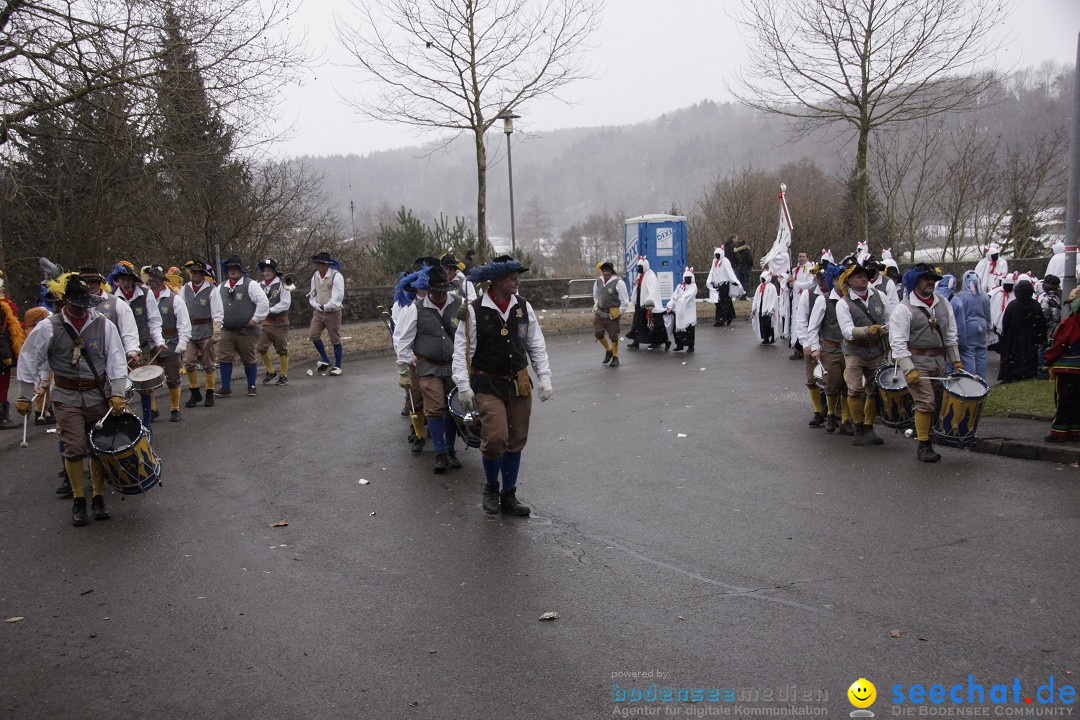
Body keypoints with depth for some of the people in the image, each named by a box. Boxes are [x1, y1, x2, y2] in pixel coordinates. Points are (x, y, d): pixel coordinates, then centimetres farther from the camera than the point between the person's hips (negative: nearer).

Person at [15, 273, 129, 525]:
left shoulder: (104, 325, -4)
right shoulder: (48, 328, -6)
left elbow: (116, 360, -2)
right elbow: (29, 361, 1)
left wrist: (117, 393, -10)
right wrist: (25, 396, 2)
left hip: (99, 395, 1)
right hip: (66, 398, -1)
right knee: (74, 448, -3)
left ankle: (98, 496, 22)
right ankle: (79, 500, 12)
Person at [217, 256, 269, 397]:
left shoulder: (250, 284, -5)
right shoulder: (222, 287, 13)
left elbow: (263, 302, -12)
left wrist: (255, 319, -13)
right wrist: (219, 320, 12)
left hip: (246, 331, -5)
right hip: (227, 331, 5)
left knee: (248, 359, 5)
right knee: (224, 358, -2)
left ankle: (251, 387, 18)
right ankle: (226, 388, 4)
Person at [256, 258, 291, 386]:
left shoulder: (282, 285, -8)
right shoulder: (260, 286, 5)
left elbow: (285, 303, -12)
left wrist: (270, 310, -16)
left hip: (280, 322, -4)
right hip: (265, 323, 4)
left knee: (282, 350, 4)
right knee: (261, 348, -1)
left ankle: (284, 376, 16)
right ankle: (271, 372, 18)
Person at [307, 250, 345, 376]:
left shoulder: (336, 276, -14)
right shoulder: (315, 276, 6)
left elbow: (338, 297, -17)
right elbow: (313, 294, 12)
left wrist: (325, 307, -17)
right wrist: (316, 305, -6)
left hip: (333, 312, -6)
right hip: (318, 312, 6)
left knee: (335, 340, 2)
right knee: (313, 335, -4)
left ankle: (337, 366, 15)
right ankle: (325, 360, 14)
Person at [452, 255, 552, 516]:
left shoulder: (523, 307, 2)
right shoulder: (474, 311, -10)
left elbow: (536, 345, 8)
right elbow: (462, 350, -7)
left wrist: (544, 378, 3)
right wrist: (464, 385, -13)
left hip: (519, 384, 5)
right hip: (488, 386, -4)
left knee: (516, 441, 9)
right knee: (496, 438, -16)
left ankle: (508, 497, 26)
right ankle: (491, 487, 14)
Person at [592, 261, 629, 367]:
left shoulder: (618, 282, -15)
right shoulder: (598, 281, 2)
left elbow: (625, 301, -11)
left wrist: (618, 313, -9)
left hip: (612, 314, -5)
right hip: (600, 313, 5)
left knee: (613, 337, 3)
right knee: (598, 333, 2)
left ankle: (615, 357, 20)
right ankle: (608, 350, 28)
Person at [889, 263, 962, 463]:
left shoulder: (942, 303, 9)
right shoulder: (904, 308, -11)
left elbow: (951, 334, 17)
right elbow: (898, 342, -14)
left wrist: (956, 360, 11)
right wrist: (909, 370, -20)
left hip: (938, 361, 6)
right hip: (917, 361, -6)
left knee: (937, 401, 10)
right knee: (926, 401, -11)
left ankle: (929, 436, 23)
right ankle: (923, 445, -2)